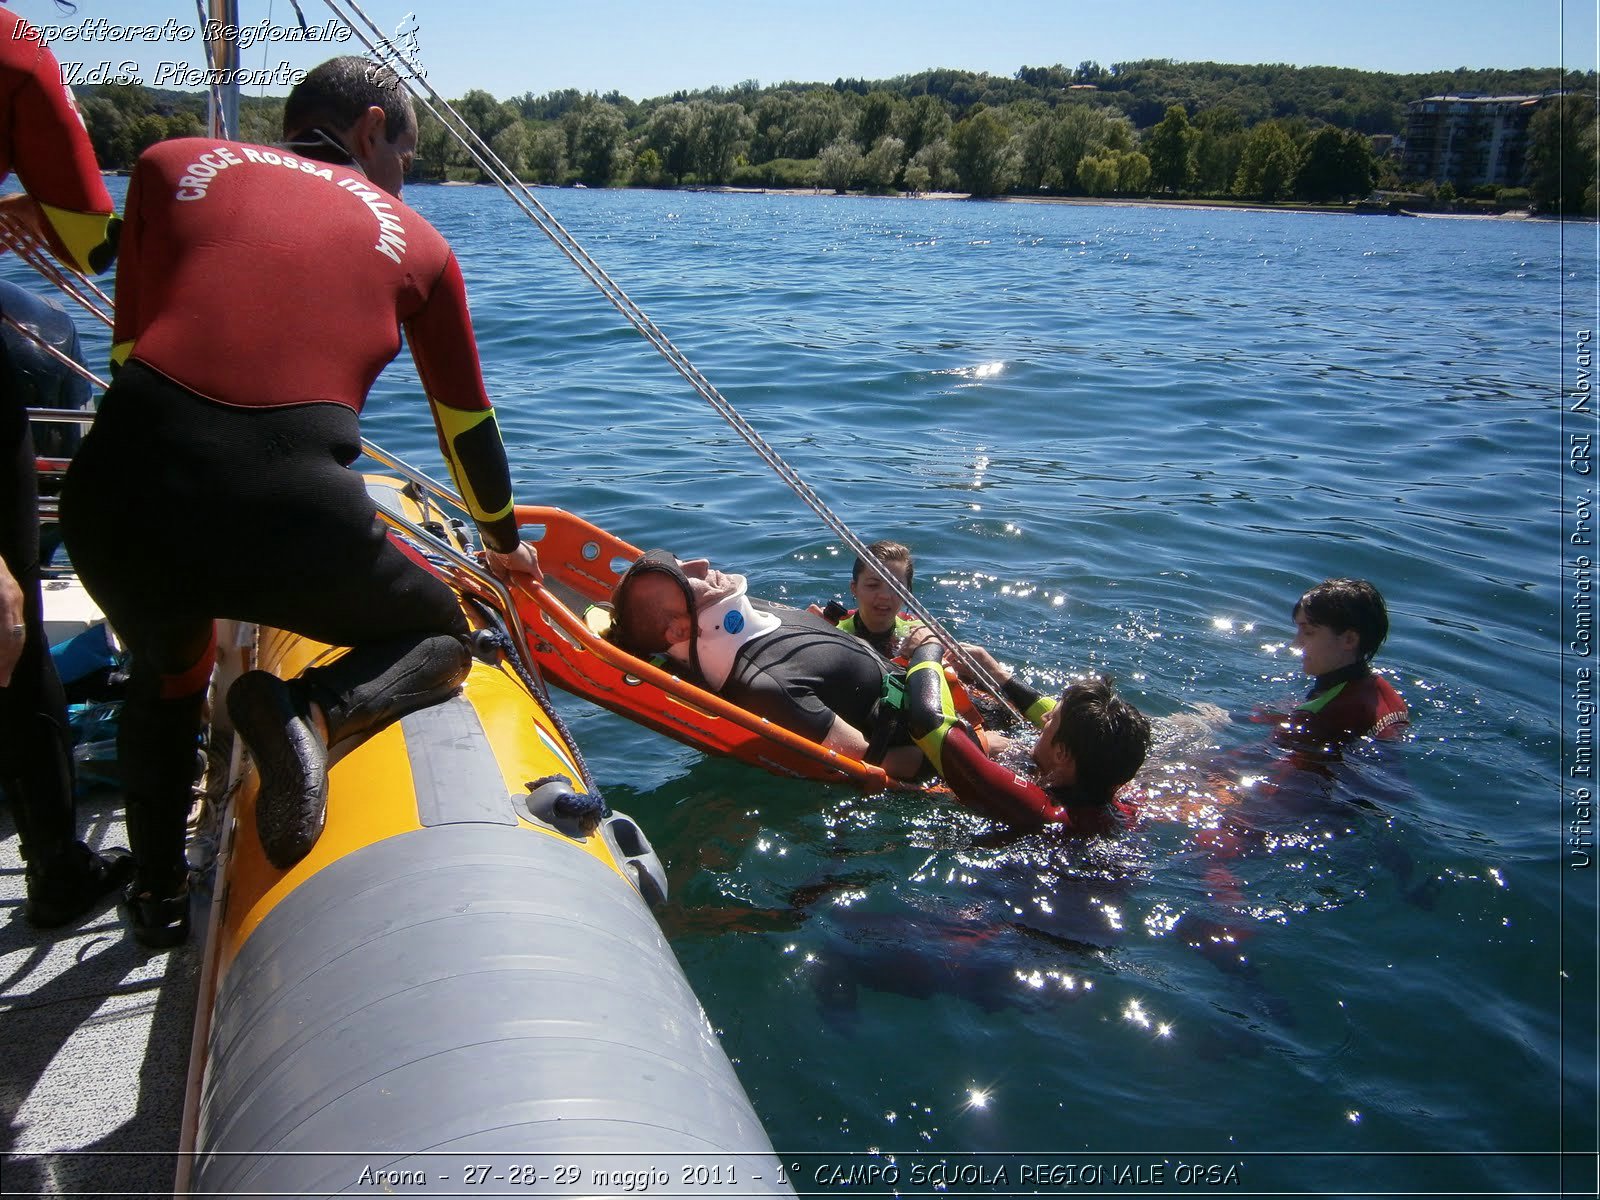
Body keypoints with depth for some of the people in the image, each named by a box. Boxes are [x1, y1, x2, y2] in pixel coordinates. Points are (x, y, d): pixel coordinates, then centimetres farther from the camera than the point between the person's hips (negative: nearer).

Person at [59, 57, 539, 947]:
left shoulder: (172, 162, 20)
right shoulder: (414, 239, 19)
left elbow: (131, 344, 23)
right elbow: (468, 424, 28)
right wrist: (504, 542, 44)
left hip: (117, 499, 3)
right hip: (290, 514, -3)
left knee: (166, 676, 36)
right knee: (441, 637, 25)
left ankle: (159, 894, 37)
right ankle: (314, 711, -5)